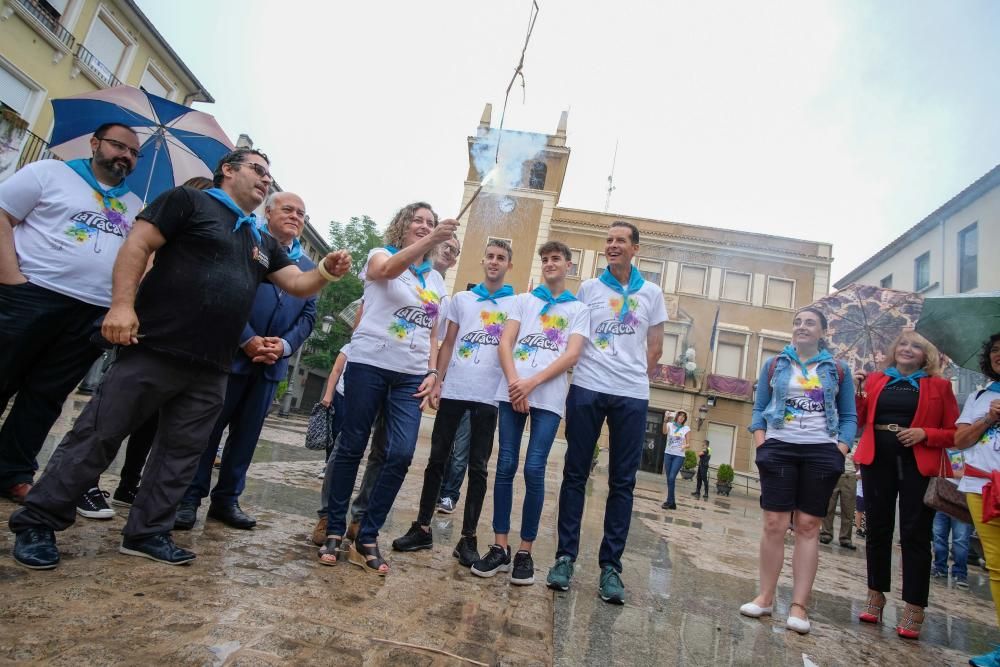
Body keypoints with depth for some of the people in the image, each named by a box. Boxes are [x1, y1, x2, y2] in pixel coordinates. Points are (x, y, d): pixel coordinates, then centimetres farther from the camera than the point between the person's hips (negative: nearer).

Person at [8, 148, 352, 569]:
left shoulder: (262, 242, 19)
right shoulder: (189, 201, 1)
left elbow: (298, 284, 16)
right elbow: (137, 245, -7)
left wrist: (326, 271, -6)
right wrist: (122, 304, -18)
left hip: (211, 369, 7)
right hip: (154, 349, -7)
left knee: (182, 452, 11)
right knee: (98, 436, 1)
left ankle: (147, 533, 23)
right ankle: (37, 523, 17)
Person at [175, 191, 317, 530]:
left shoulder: (307, 266, 16)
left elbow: (308, 314, 11)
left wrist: (285, 344, -6)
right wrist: (248, 339, -16)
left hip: (272, 361, 5)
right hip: (231, 351, -5)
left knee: (247, 432, 10)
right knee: (209, 426, 3)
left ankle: (226, 498, 21)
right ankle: (189, 497, 16)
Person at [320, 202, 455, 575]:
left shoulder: (436, 280, 18)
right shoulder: (380, 255, 5)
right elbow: (388, 269, -22)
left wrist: (432, 372, 3)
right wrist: (431, 241, -35)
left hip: (412, 375, 4)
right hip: (369, 364, -3)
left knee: (402, 454, -8)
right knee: (352, 447, 3)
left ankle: (367, 539, 6)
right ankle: (335, 531, 18)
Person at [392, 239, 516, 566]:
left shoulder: (517, 305, 7)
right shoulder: (461, 299, 13)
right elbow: (447, 344, 12)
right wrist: (437, 382, 2)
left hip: (489, 396, -2)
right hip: (453, 391, 2)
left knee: (478, 468, 4)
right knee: (437, 460, 7)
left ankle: (468, 538, 12)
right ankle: (422, 528, 19)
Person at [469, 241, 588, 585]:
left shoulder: (578, 309, 13)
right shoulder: (523, 300, 17)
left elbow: (571, 355, 0)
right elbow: (505, 343, 7)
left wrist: (531, 384, -12)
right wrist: (514, 382, -10)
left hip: (549, 398, -1)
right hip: (512, 392, 2)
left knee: (534, 470, -5)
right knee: (506, 467, 1)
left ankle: (525, 552, 7)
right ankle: (500, 547, 10)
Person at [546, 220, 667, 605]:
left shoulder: (652, 294, 11)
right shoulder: (588, 288, 10)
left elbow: (655, 348, 13)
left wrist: (636, 378, 5)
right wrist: (587, 371, 0)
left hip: (632, 396, 1)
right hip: (587, 390, 0)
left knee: (622, 482, 4)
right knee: (575, 474, 2)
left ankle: (610, 565, 13)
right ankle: (565, 557, 11)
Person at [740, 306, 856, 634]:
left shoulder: (838, 370, 9)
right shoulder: (774, 365, 9)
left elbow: (849, 417, 9)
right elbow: (759, 409, 9)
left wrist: (840, 452, -5)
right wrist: (761, 444, -3)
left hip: (821, 453, 0)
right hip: (779, 449, 0)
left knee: (808, 526, 1)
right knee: (773, 524, -2)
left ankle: (799, 605, 6)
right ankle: (765, 596, 8)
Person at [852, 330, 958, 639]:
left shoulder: (939, 386, 5)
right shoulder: (875, 380, 9)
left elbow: (955, 432, 3)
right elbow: (859, 421, 7)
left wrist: (925, 434, -14)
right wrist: (857, 393, -6)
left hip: (918, 465, -2)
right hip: (877, 461, 2)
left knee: (915, 534, 0)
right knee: (878, 529, 9)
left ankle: (914, 609, 8)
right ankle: (876, 596, 22)